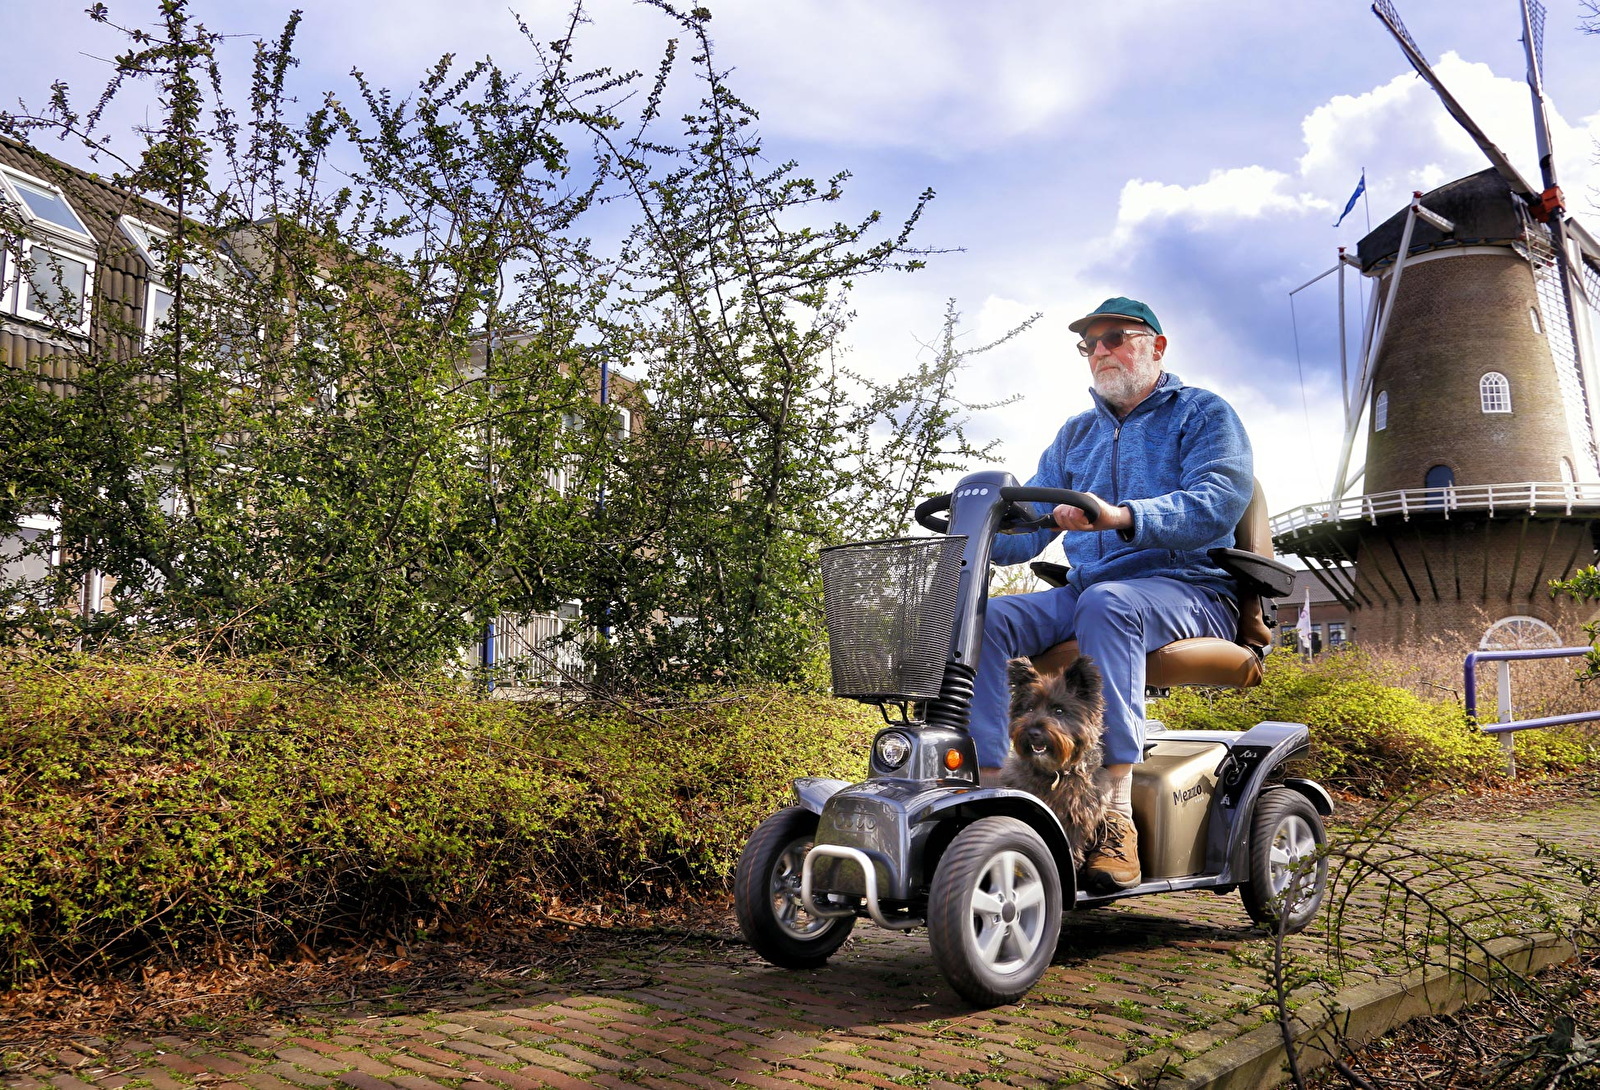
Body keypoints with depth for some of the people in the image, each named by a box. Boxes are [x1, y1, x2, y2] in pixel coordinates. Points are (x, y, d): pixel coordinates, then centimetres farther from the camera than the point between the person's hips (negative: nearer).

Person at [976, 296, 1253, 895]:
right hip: (1083, 591, 5)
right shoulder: (1076, 435, 23)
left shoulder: (1203, 413, 6)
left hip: (1189, 590, -5)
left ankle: (1116, 814, -42)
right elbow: (1026, 526, 16)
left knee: (1107, 602, -39)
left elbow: (1218, 503, -14)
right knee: (982, 616, -22)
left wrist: (1122, 519, -32)